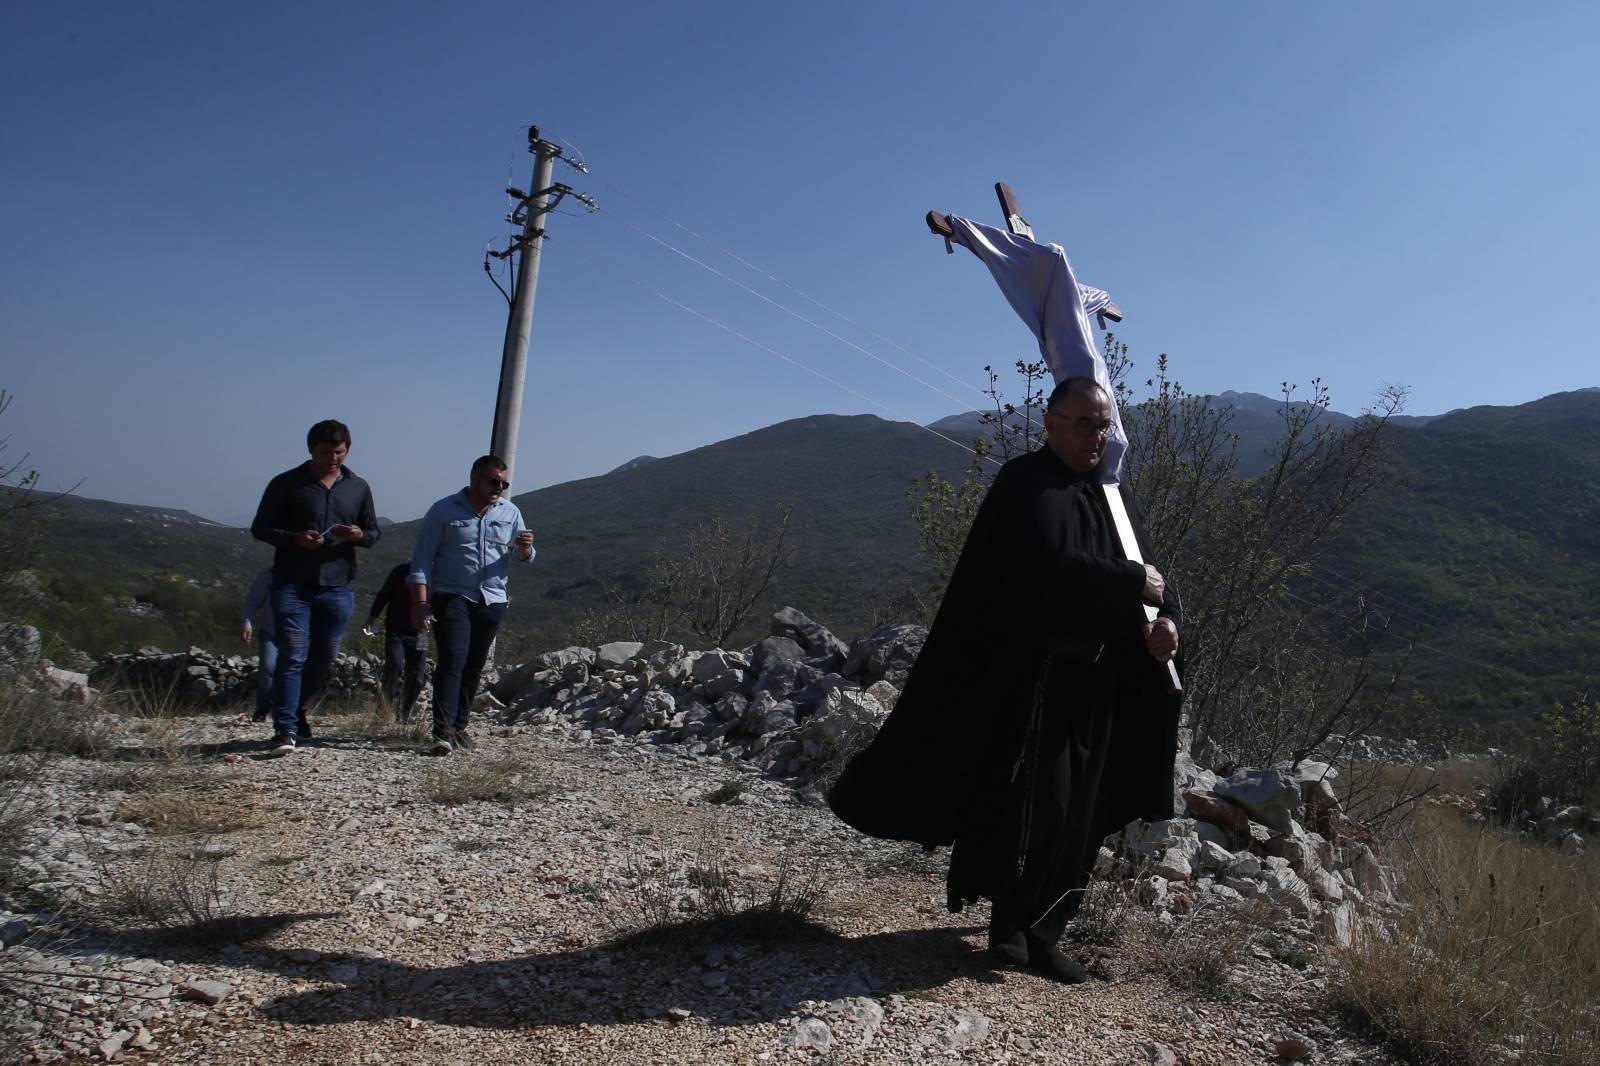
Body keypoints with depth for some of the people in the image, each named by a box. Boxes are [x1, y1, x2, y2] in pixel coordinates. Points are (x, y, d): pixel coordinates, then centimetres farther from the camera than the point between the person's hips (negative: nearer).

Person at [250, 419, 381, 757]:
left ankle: (297, 710, 35)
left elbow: (374, 531, 15)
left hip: (337, 588, 4)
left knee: (324, 657, 12)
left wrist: (359, 536, -9)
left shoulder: (358, 487, 10)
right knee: (292, 656, -10)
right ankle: (285, 730, -7)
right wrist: (296, 538, -17)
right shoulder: (286, 484, 0)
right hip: (292, 586, -4)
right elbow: (260, 528, 1)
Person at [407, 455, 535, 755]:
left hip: (492, 601, 4)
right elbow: (422, 559, -4)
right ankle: (443, 732, -19)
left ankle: (458, 725, 22)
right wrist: (420, 602, -12)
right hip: (451, 597, -4)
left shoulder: (510, 513, 8)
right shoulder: (444, 511, -3)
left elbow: (523, 556, 10)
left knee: (473, 666, 9)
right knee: (452, 660, -16)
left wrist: (524, 548, -15)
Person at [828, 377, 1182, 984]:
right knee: (1036, 802, -10)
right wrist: (1134, 584, -14)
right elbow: (1053, 564, -25)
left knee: (1077, 815, 10)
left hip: (1092, 684, 8)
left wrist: (1165, 618, -9)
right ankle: (1012, 923, 7)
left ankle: (1042, 932, 23)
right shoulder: (1028, 484, -9)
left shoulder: (1107, 496, 16)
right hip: (1032, 673, -8)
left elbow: (1146, 570, 12)